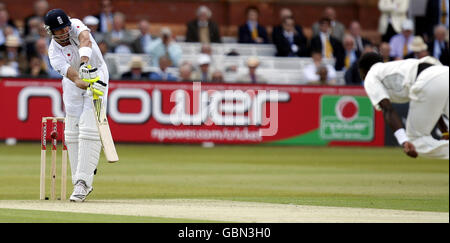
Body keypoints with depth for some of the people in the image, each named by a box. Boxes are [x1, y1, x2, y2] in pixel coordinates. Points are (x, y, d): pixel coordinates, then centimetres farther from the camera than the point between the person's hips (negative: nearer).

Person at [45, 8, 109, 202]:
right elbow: (70, 73, -32)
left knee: (89, 129, -15)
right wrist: (88, 84, -51)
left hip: (97, 75, -3)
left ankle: (83, 181, -21)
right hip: (73, 84, 3)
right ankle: (80, 182, 11)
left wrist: (84, 61, -57)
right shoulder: (54, 51, -13)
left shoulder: (75, 26, -14)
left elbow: (85, 39, -38)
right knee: (72, 132, 1)